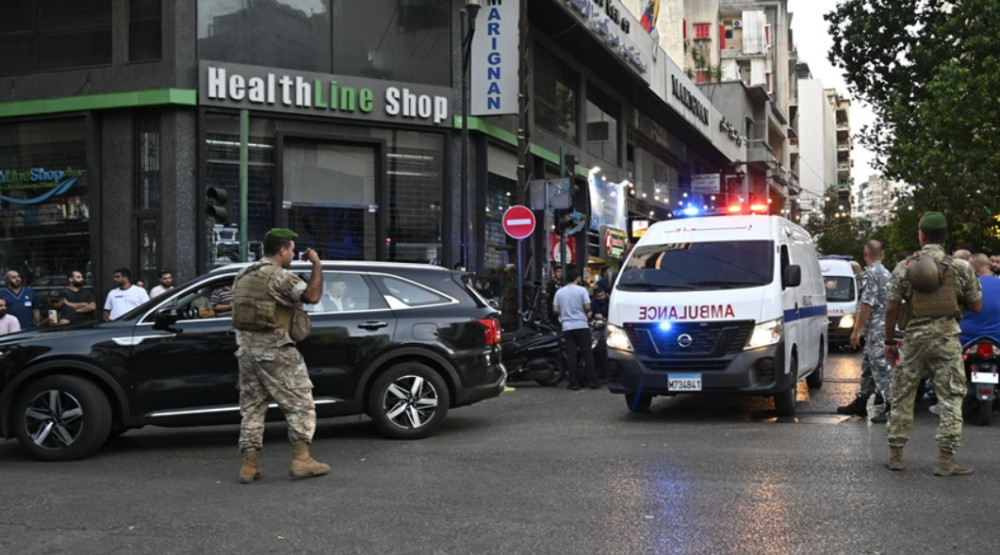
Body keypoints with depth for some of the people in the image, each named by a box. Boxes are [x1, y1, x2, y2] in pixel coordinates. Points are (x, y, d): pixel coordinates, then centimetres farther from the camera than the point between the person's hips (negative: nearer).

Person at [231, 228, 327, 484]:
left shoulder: (243, 275, 15)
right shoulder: (278, 276, -13)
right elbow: (312, 295, -24)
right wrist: (317, 264, -12)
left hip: (246, 349, 8)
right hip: (274, 350, -8)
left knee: (251, 406, 11)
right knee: (300, 404, 1)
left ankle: (249, 465, 8)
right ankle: (301, 458, -2)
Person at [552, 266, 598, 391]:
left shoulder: (559, 292, 6)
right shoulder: (581, 290, -5)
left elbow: (555, 309, 3)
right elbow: (587, 307, -10)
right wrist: (587, 314, 11)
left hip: (567, 327, 3)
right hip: (581, 325, -3)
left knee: (571, 355, 3)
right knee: (587, 353, 4)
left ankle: (574, 383, 1)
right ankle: (591, 381, 1)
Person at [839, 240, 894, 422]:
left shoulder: (871, 273, -14)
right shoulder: (887, 274, 16)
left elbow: (867, 304, -19)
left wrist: (856, 330, -15)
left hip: (875, 329, -10)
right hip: (885, 327, 10)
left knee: (881, 367, -10)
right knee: (868, 366, 17)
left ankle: (892, 406, -12)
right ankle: (860, 402, 25)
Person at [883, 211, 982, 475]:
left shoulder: (904, 267, -1)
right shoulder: (960, 267, -1)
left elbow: (891, 308, -2)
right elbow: (976, 306, 4)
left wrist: (889, 342, 7)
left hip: (913, 338, 1)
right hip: (946, 339, -1)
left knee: (902, 396, 11)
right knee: (950, 398, 3)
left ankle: (895, 454, 16)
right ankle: (946, 460, 0)